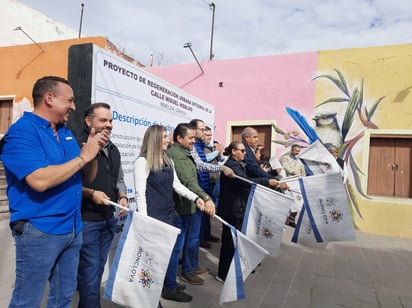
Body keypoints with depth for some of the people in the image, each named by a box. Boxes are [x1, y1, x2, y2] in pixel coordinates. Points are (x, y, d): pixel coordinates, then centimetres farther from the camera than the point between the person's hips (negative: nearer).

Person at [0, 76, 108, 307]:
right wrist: (82, 157, -19)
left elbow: (88, 177, 12)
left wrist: (93, 151, -6)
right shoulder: (22, 131, -13)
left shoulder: (67, 134, 10)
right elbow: (40, 181, -28)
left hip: (72, 228, 8)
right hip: (39, 230, -7)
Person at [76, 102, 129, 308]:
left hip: (109, 219, 8)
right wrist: (90, 193, -25)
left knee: (98, 268, 19)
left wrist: (122, 197, 2)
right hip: (86, 219, -8)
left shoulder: (113, 149, 12)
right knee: (90, 270, 2)